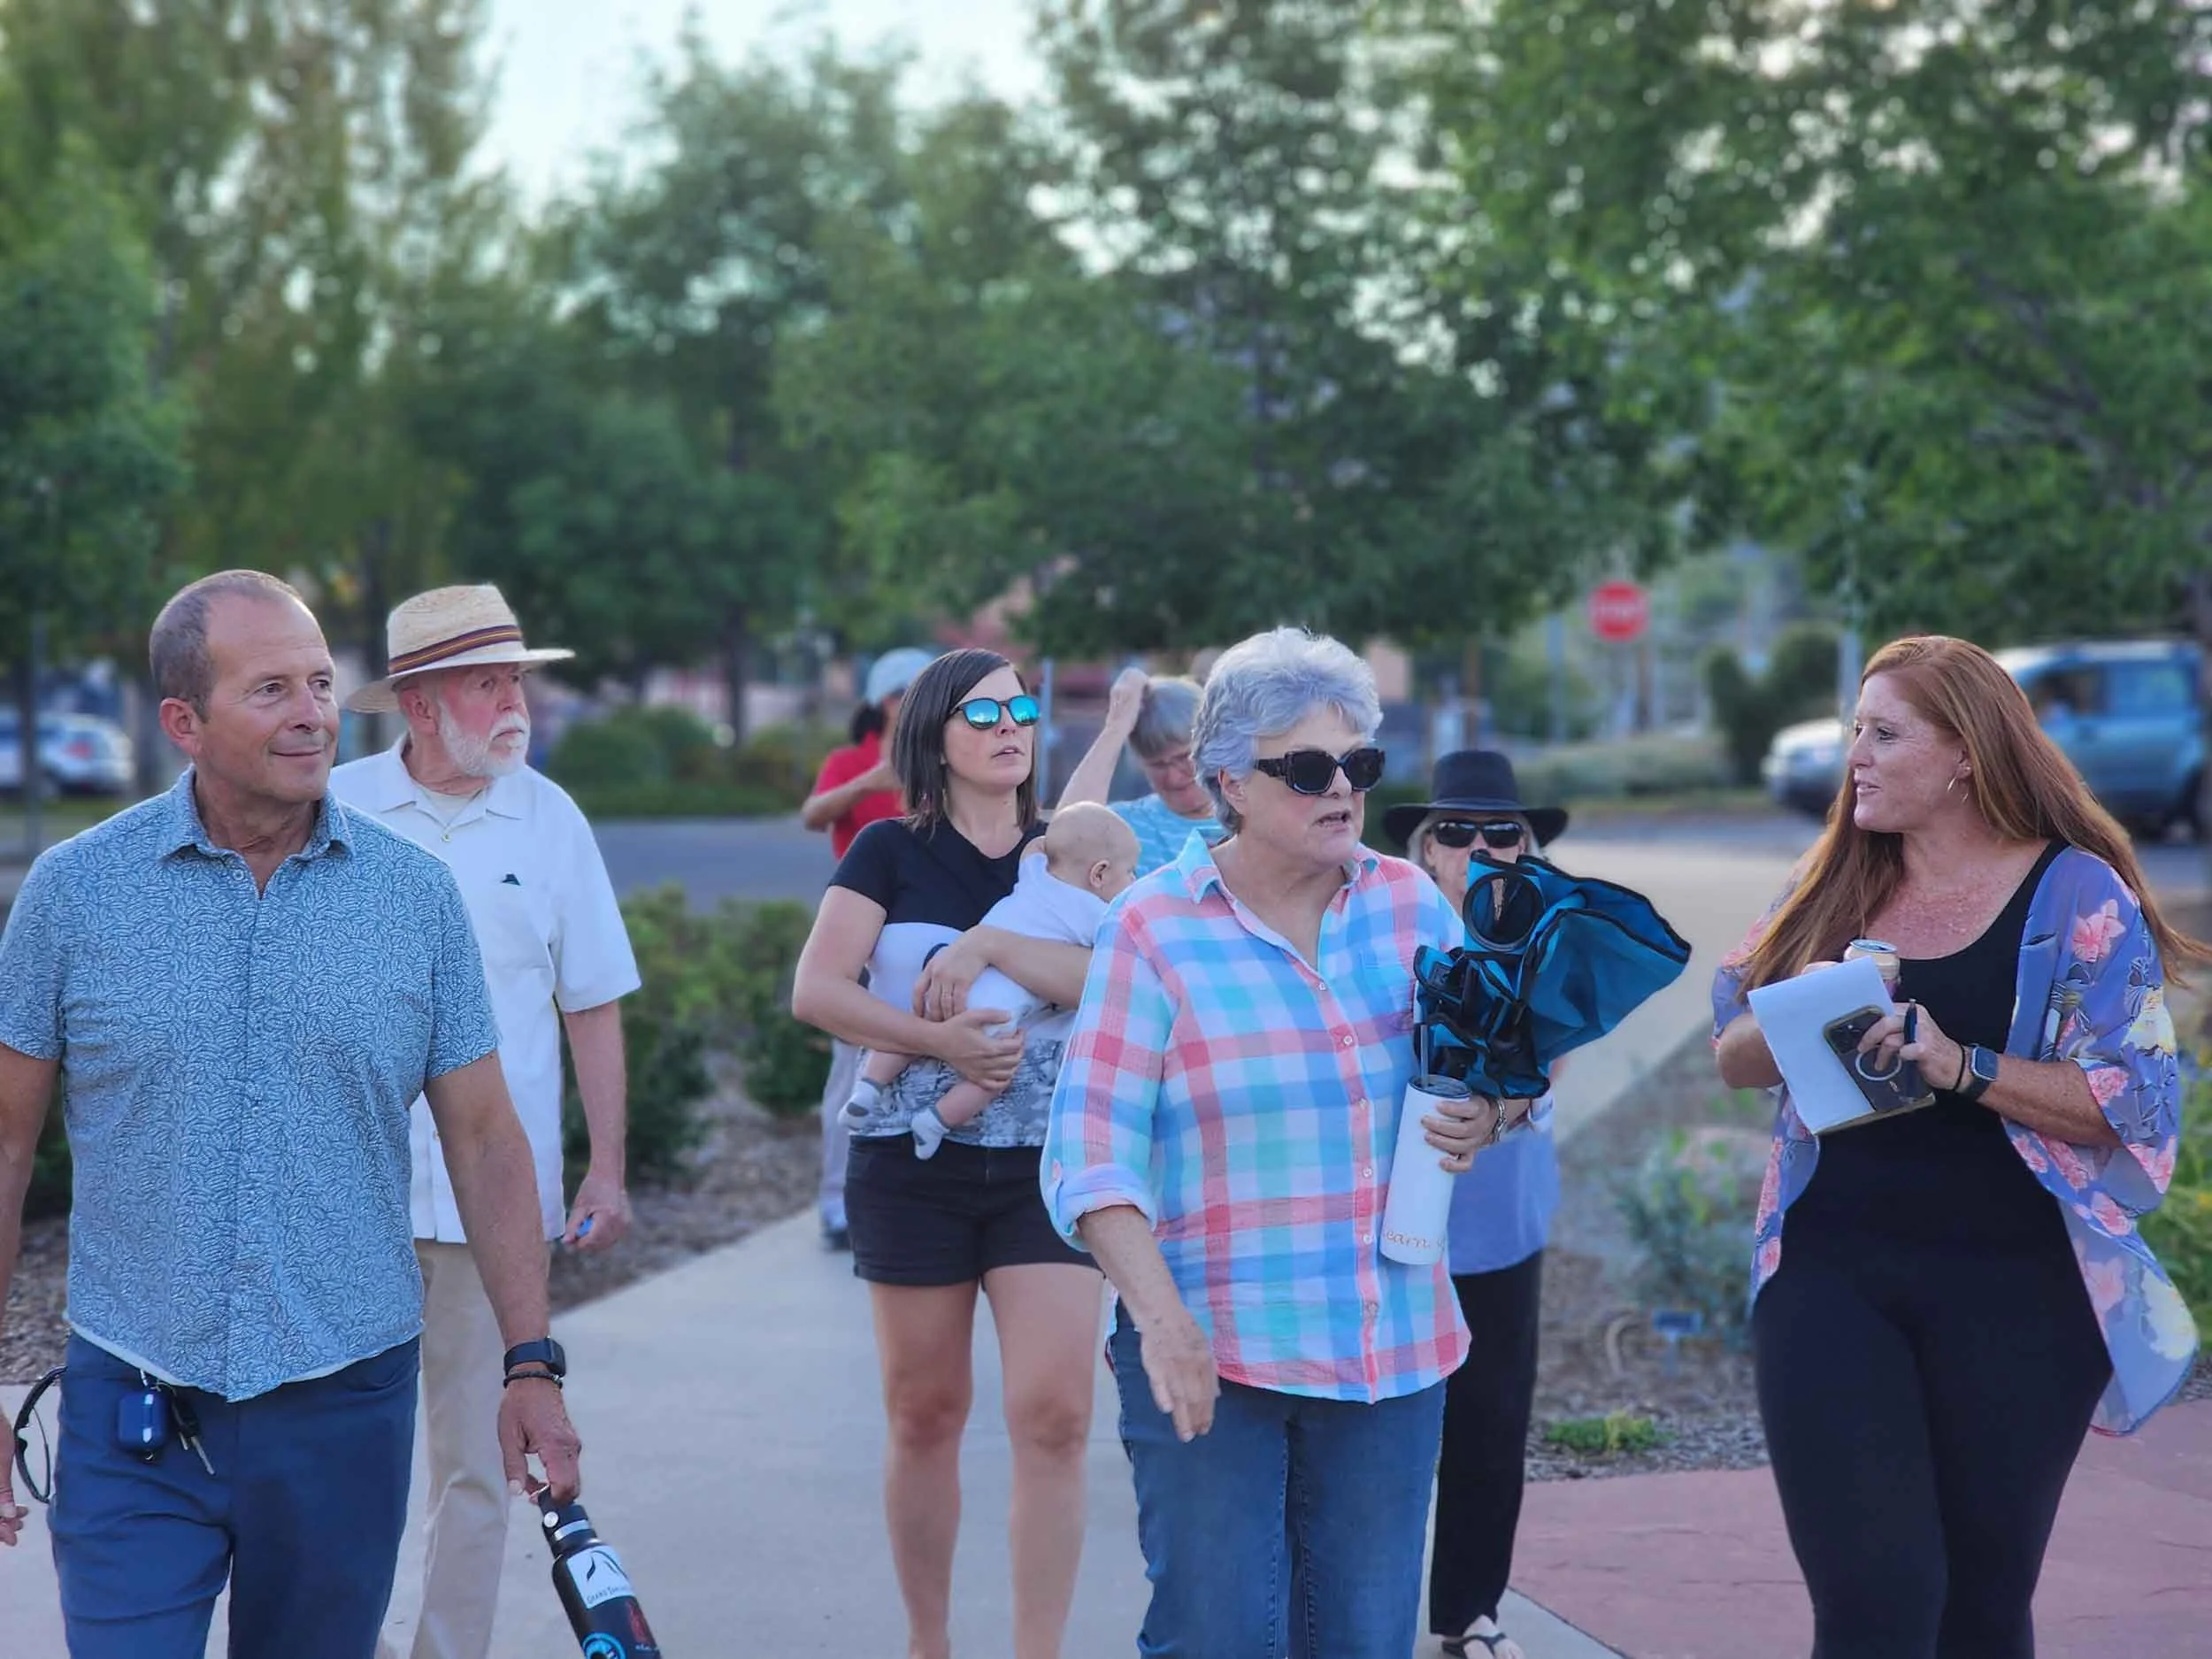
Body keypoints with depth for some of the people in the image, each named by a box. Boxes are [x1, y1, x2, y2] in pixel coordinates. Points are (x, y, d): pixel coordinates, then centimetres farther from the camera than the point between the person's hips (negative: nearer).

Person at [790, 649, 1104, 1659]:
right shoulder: (893, 853, 2)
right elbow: (816, 990, -9)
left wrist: (988, 946, -20)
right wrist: (938, 1041, -17)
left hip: (1046, 1166, 1)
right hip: (913, 1166, -1)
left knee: (1054, 1415, -10)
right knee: (924, 1416, 7)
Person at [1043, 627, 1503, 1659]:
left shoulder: (1413, 904, 5)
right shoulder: (1154, 928, -6)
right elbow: (1088, 1155, -11)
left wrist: (1485, 1115, -9)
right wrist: (1161, 1319, -23)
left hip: (1391, 1353, 4)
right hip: (1212, 1354, -4)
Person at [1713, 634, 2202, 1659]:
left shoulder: (2075, 895, -5)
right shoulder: (1832, 887, 9)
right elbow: (1736, 1057, 12)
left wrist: (1962, 1065, -24)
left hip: (2013, 1297, -2)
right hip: (1830, 1283, 2)